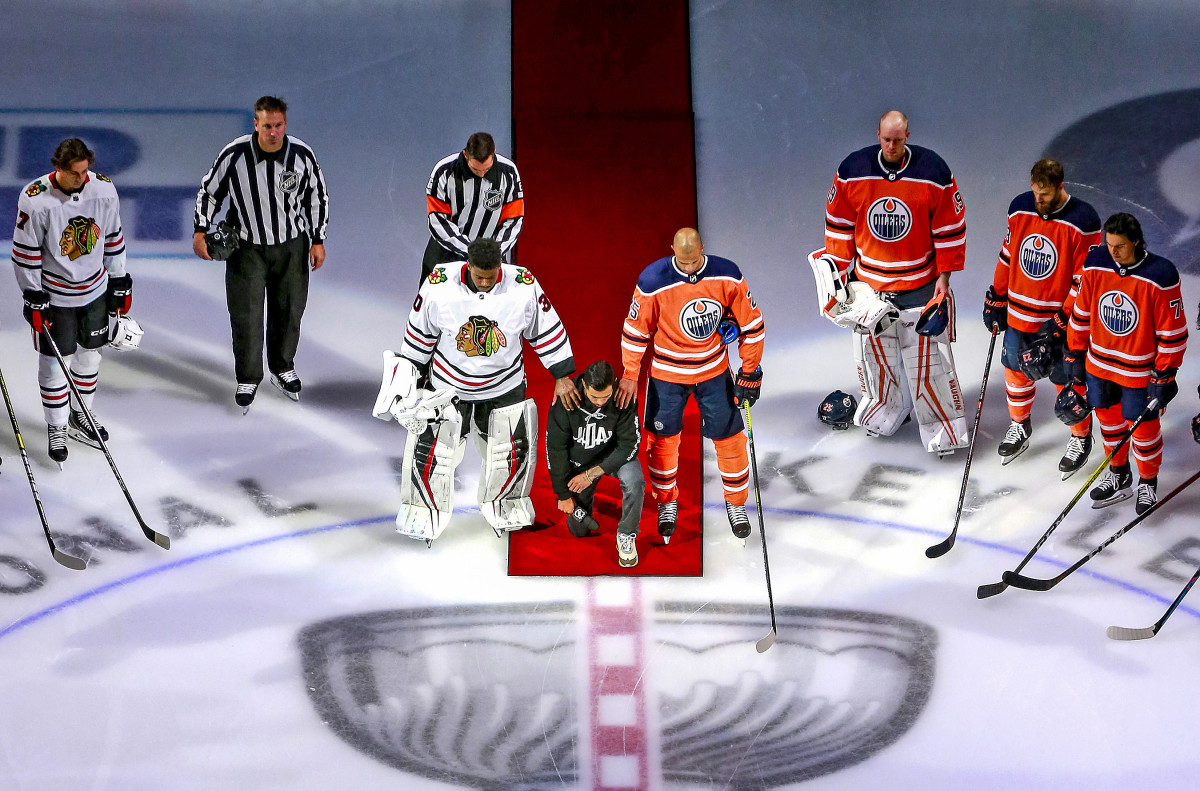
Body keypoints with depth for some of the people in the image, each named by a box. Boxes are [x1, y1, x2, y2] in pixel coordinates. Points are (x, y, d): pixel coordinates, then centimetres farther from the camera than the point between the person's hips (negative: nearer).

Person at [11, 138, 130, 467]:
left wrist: (120, 282, 7)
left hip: (95, 289, 4)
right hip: (54, 295, -4)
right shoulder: (35, 199, -22)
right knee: (55, 362, 4)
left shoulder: (103, 189, -10)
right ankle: (56, 428, 20)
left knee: (90, 354, 16)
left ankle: (80, 416, 37)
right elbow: (25, 253, -13)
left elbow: (113, 239, 4)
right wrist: (33, 298, -12)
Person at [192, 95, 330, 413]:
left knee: (289, 310, 14)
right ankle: (247, 380, 17)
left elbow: (317, 196, 3)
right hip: (247, 247, -2)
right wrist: (201, 231, -8)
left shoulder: (302, 155, -12)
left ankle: (283, 369, 37)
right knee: (246, 315, -1)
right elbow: (209, 191, -1)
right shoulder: (234, 155, -17)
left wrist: (318, 240, 2)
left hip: (292, 246, 2)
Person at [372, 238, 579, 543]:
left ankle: (501, 507, 35)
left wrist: (562, 377, -3)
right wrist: (408, 378, 3)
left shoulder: (523, 287, -21)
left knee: (513, 453, 8)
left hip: (505, 386, 1)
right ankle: (425, 514, 20)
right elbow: (420, 333, -5)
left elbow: (547, 329, -7)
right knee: (431, 451, -2)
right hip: (448, 385, -1)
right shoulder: (439, 285, -21)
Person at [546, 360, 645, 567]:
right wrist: (563, 494, -11)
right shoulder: (565, 401, -25)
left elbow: (629, 445, -21)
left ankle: (626, 535, -11)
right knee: (578, 529, 4)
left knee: (634, 480, -34)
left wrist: (593, 473, -27)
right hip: (579, 460, 1)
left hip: (614, 454, -1)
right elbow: (555, 448, -15)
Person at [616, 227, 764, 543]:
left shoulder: (727, 276, -16)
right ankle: (666, 503, 30)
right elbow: (635, 330, -9)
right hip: (666, 372, -1)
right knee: (663, 439, 7)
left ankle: (736, 503, 25)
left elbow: (751, 323, -5)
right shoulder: (653, 282, -21)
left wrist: (750, 371, -3)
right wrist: (629, 375, -6)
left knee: (729, 437, 5)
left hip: (714, 371, 1)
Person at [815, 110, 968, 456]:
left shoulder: (933, 172, -12)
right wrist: (836, 270, 3)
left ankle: (945, 428, 12)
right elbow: (839, 223, 4)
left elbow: (950, 228, -5)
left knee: (928, 356, -1)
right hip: (869, 281, 2)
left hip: (920, 284, -2)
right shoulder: (852, 171, -7)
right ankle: (884, 409, 36)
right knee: (875, 352, 13)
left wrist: (944, 277, -5)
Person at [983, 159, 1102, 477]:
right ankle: (1020, 426, 43)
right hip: (1018, 315, 5)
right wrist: (996, 298, 13)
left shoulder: (1083, 222, -20)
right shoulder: (1020, 208, -4)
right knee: (1016, 370, 19)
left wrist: (1061, 321, -20)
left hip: (1060, 320, -5)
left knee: (1067, 381, 7)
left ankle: (1081, 438, 30)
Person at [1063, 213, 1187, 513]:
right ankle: (1118, 475, 41)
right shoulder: (1095, 264, -10)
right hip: (1099, 363, 4)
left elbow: (1172, 332, -15)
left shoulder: (1160, 276, -24)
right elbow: (1081, 313, 3)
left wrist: (1164, 375, -12)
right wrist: (1075, 354, 8)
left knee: (1142, 427, 9)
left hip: (1140, 370, -4)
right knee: (1109, 417, 19)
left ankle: (1148, 482, 33)